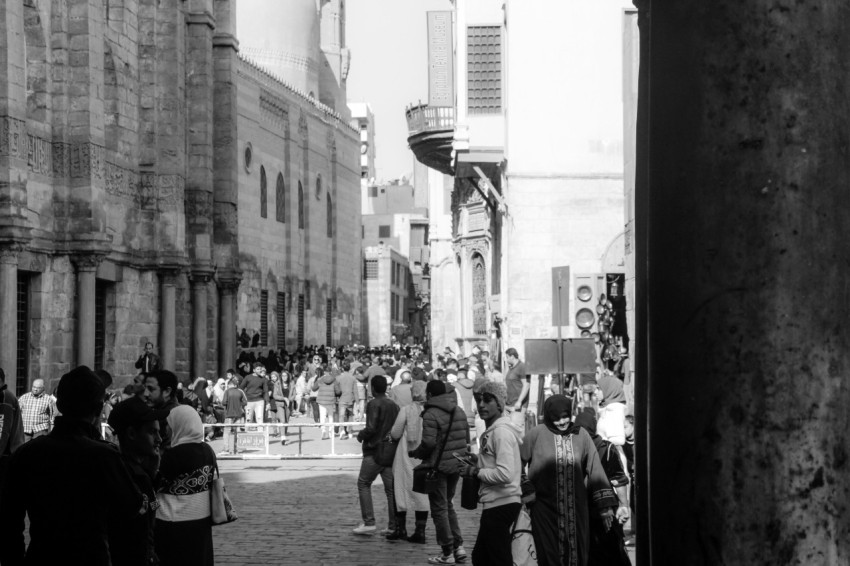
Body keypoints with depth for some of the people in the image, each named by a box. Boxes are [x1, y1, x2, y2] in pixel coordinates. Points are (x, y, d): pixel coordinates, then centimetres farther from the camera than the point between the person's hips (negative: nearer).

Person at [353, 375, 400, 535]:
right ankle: (393, 526, 4)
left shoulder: (373, 404, -12)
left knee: (363, 484, 6)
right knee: (391, 488, 7)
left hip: (374, 451, -6)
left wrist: (361, 435, -3)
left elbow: (371, 428, -21)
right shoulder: (394, 406, 10)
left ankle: (369, 522, -1)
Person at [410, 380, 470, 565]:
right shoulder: (459, 411, 9)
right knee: (448, 505, 21)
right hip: (457, 465, 7)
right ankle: (458, 546, 14)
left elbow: (428, 443, -21)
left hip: (439, 466, -7)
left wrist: (416, 453, -4)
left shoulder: (431, 415, -15)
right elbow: (466, 439, 12)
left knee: (439, 508, 3)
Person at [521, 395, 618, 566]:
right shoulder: (537, 434, -4)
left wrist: (605, 504, 0)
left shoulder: (581, 435, 3)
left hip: (576, 509, 2)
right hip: (545, 507, -2)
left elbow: (595, 469, 3)